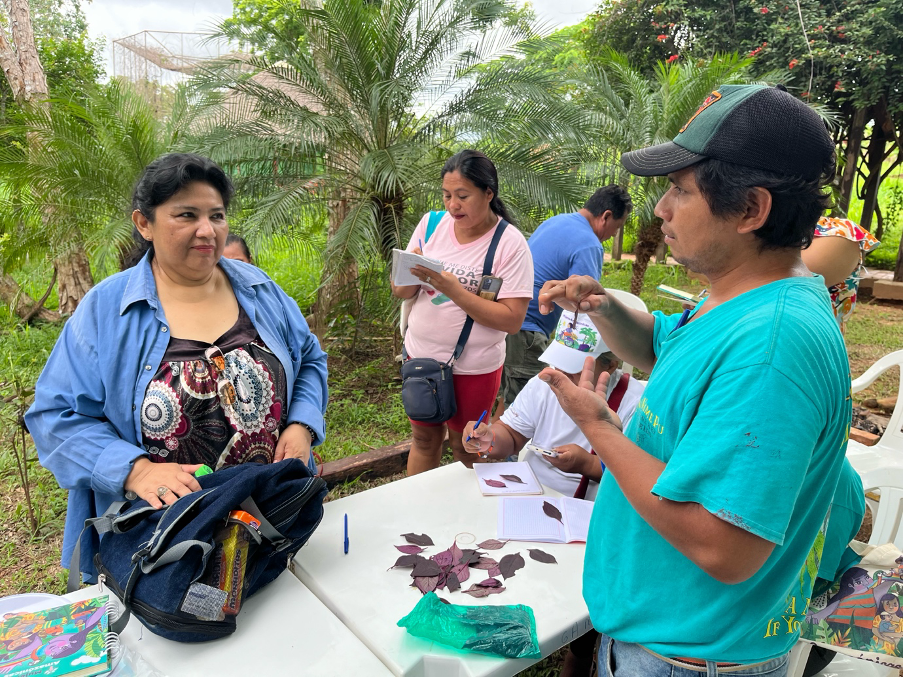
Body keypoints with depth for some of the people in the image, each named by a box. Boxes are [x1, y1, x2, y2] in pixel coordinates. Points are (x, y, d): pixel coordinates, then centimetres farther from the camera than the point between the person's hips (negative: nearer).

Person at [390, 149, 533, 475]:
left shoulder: (510, 243, -14)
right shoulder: (431, 224, -1)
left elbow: (512, 319, -20)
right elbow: (400, 292, 3)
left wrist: (451, 287, -26)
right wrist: (412, 274, -20)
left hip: (473, 367, -4)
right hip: (420, 355, 4)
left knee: (465, 448, 15)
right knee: (424, 439, 20)